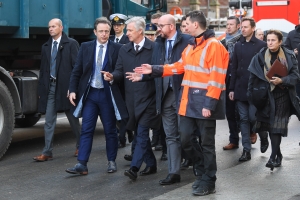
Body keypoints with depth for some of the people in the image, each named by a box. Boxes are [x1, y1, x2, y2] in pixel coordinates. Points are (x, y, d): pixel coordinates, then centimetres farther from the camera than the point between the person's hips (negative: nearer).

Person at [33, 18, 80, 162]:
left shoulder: (71, 44, -3)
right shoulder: (45, 47, 13)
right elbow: (43, 69, 13)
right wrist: (41, 89, 8)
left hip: (65, 86, -4)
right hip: (50, 87, 4)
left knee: (73, 119, 9)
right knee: (49, 121, 1)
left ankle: (80, 147, 26)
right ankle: (47, 152, 3)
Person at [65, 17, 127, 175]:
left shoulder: (117, 49, -3)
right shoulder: (85, 47, 4)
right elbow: (77, 71, 6)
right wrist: (73, 90, -2)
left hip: (108, 95, -2)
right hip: (89, 93, 2)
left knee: (110, 130, 8)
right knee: (86, 130, 0)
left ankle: (112, 161, 20)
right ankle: (82, 164, -1)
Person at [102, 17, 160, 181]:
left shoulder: (154, 48, -6)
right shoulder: (124, 50, 11)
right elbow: (120, 71, 7)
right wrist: (112, 76, -12)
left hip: (148, 98, -6)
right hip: (131, 98, 6)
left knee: (141, 133, -11)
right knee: (139, 133, 13)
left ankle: (134, 167, -13)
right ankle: (151, 164, 26)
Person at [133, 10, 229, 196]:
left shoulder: (214, 45, -14)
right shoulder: (191, 46, 15)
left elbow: (217, 78, -18)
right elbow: (180, 66, 20)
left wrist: (209, 104, -22)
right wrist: (154, 70, 14)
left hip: (205, 103, -8)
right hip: (189, 101, 8)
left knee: (207, 143, 2)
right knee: (186, 139, 11)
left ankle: (208, 182, 14)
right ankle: (204, 168, 32)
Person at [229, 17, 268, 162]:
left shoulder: (261, 45, -3)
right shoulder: (238, 45, 11)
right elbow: (234, 68, 12)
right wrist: (231, 88, 8)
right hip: (240, 89, 4)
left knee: (253, 117, -5)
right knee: (244, 119, 4)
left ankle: (264, 137, 24)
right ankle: (246, 150, 8)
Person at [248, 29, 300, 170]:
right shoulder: (260, 56, 2)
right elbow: (253, 77, 4)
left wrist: (281, 80, -18)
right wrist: (252, 94, -2)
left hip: (283, 95, -2)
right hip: (267, 95, 2)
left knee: (277, 126, -7)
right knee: (271, 126, 5)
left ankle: (273, 157, -6)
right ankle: (278, 155, 19)